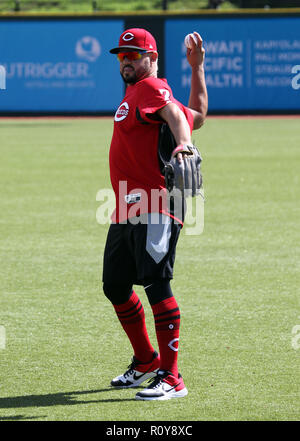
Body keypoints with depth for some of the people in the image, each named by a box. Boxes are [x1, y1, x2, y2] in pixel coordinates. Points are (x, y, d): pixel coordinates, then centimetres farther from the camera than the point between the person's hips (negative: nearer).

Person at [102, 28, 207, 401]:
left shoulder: (150, 87, -4)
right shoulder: (134, 94, 22)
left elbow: (177, 114, -25)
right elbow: (197, 114, 21)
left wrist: (182, 145, -45)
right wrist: (196, 68, 28)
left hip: (154, 212, -11)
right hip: (125, 215, 11)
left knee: (156, 285, -16)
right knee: (115, 286, 17)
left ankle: (171, 378, -17)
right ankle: (146, 362, 33)